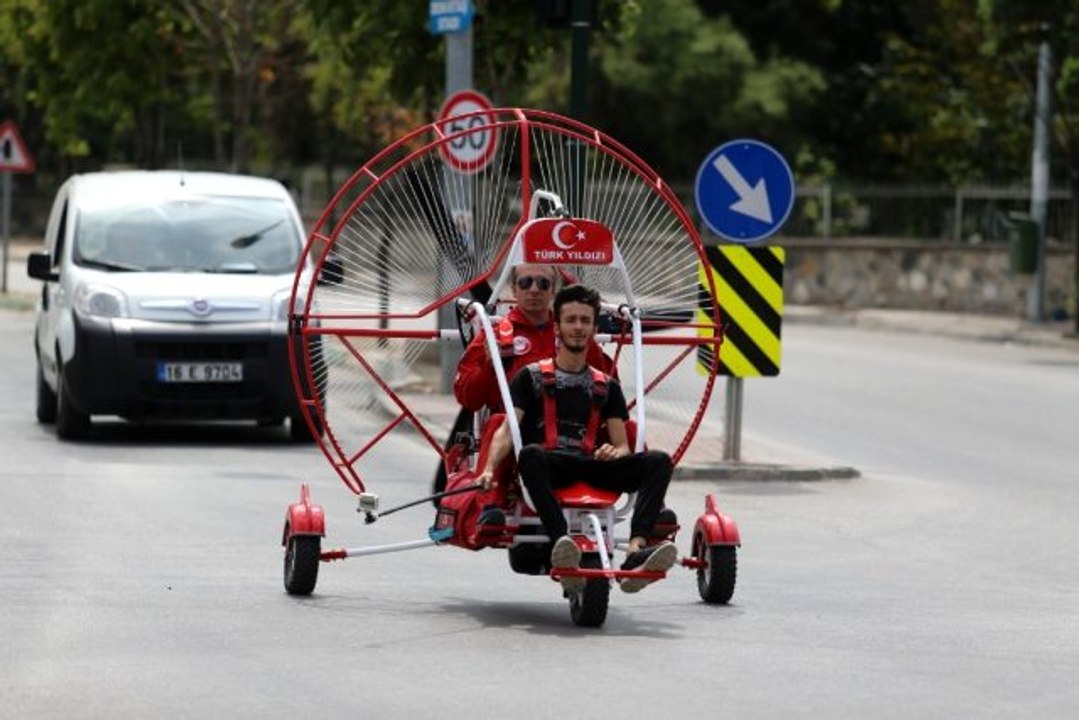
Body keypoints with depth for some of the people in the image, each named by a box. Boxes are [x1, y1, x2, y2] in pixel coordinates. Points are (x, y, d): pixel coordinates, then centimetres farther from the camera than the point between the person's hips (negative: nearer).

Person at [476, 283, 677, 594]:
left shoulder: (606, 386, 24)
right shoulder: (532, 377, 15)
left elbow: (623, 447, 17)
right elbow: (506, 431, 2)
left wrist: (614, 452, -10)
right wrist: (489, 469, -17)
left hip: (591, 466, 3)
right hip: (549, 468, -3)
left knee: (657, 461, -23)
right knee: (530, 454, -40)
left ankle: (636, 552, -47)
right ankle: (563, 547, -58)